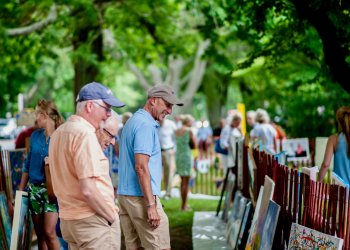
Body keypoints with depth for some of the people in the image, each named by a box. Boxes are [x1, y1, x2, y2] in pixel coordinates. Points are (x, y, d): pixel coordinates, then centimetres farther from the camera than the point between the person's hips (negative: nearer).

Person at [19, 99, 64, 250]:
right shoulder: (35, 136, 8)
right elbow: (28, 165, 14)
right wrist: (20, 191, 13)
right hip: (34, 188, 5)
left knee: (49, 232, -13)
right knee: (40, 234, 8)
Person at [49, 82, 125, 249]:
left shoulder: (59, 133, 12)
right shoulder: (85, 134, -17)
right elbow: (87, 190, -23)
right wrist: (112, 216, -12)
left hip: (68, 218, 9)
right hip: (92, 221, -9)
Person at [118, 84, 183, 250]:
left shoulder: (133, 121, 17)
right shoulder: (146, 125, -13)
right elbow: (141, 167, -21)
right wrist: (151, 205, -22)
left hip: (124, 194, 10)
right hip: (140, 197, -10)